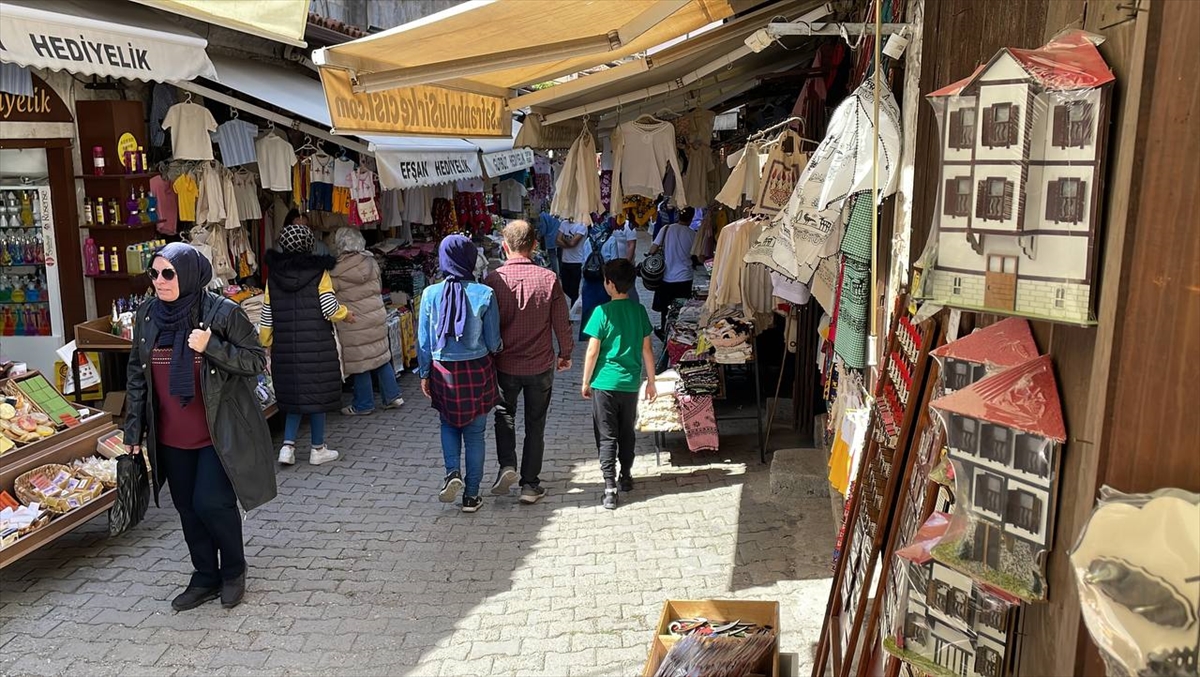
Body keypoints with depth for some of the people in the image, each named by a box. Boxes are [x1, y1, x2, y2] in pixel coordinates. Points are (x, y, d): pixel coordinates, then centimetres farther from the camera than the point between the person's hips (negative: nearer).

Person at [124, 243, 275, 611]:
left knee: (211, 503, -6)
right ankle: (205, 578, 30)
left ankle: (233, 571, 20)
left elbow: (257, 360, -10)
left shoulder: (223, 312, -13)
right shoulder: (147, 315, 2)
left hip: (218, 432, -5)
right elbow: (137, 374, 10)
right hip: (170, 437, 5)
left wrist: (212, 347, -25)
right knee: (187, 508, 12)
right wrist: (133, 429, 9)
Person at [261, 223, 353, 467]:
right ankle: (318, 449, 16)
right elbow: (331, 309, -13)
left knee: (293, 395, 16)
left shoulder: (273, 276, 3)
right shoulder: (318, 273, -8)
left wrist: (265, 346, 16)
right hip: (317, 347, -4)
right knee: (317, 394, 7)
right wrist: (346, 314, 7)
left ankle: (287, 446, 9)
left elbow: (266, 319, 6)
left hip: (284, 348, 4)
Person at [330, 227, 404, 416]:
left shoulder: (337, 272, -14)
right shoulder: (371, 263, 1)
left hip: (354, 323, -6)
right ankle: (393, 396, 20)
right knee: (381, 356, 16)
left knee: (359, 363, 5)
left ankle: (363, 404, 16)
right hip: (377, 316, 6)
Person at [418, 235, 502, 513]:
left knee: (449, 423, 26)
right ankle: (471, 495, 19)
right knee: (474, 434, 12)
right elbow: (493, 343, -6)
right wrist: (493, 347, 17)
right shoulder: (484, 294, -12)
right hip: (477, 371, -1)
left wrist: (424, 374, 11)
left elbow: (424, 340, -1)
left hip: (443, 372, 1)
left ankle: (452, 473, 6)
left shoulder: (430, 294, -8)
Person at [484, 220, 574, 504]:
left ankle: (507, 465, 5)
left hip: (505, 365, 0)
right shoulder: (548, 278, -11)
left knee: (505, 415, 23)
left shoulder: (494, 279, -12)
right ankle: (530, 485, 19)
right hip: (541, 365, 0)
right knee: (535, 424, 14)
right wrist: (566, 354, 12)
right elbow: (562, 324, -5)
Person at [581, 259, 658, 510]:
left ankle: (610, 489, -3)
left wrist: (585, 382, 0)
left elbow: (593, 351, -11)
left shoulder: (603, 312, -13)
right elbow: (647, 350, 4)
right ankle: (626, 478, 30)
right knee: (627, 433, 19)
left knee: (606, 436, 1)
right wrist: (651, 382, 13)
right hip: (630, 383, 4)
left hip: (605, 383, -4)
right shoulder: (639, 310, 1)